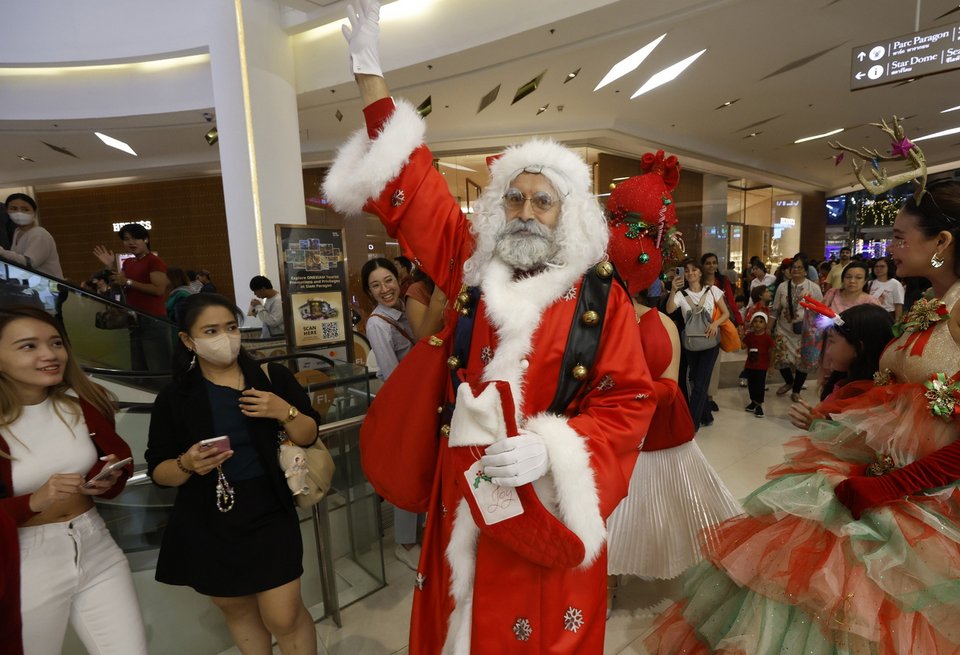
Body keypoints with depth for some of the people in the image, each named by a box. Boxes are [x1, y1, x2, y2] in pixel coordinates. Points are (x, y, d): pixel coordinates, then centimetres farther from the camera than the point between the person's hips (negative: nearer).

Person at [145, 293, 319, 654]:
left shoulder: (272, 376, -6)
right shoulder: (174, 397, -5)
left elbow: (309, 436, -2)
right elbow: (158, 471, -1)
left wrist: (285, 411, -21)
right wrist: (187, 464, -22)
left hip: (270, 516, -1)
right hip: (207, 527, 2)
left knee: (284, 616, 0)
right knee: (236, 609, 23)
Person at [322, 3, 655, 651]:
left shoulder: (601, 294, -6)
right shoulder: (469, 264, 0)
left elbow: (630, 402, -6)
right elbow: (410, 184, 3)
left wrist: (552, 449, -21)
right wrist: (367, 62, 4)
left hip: (549, 503, -2)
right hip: (462, 494, 3)